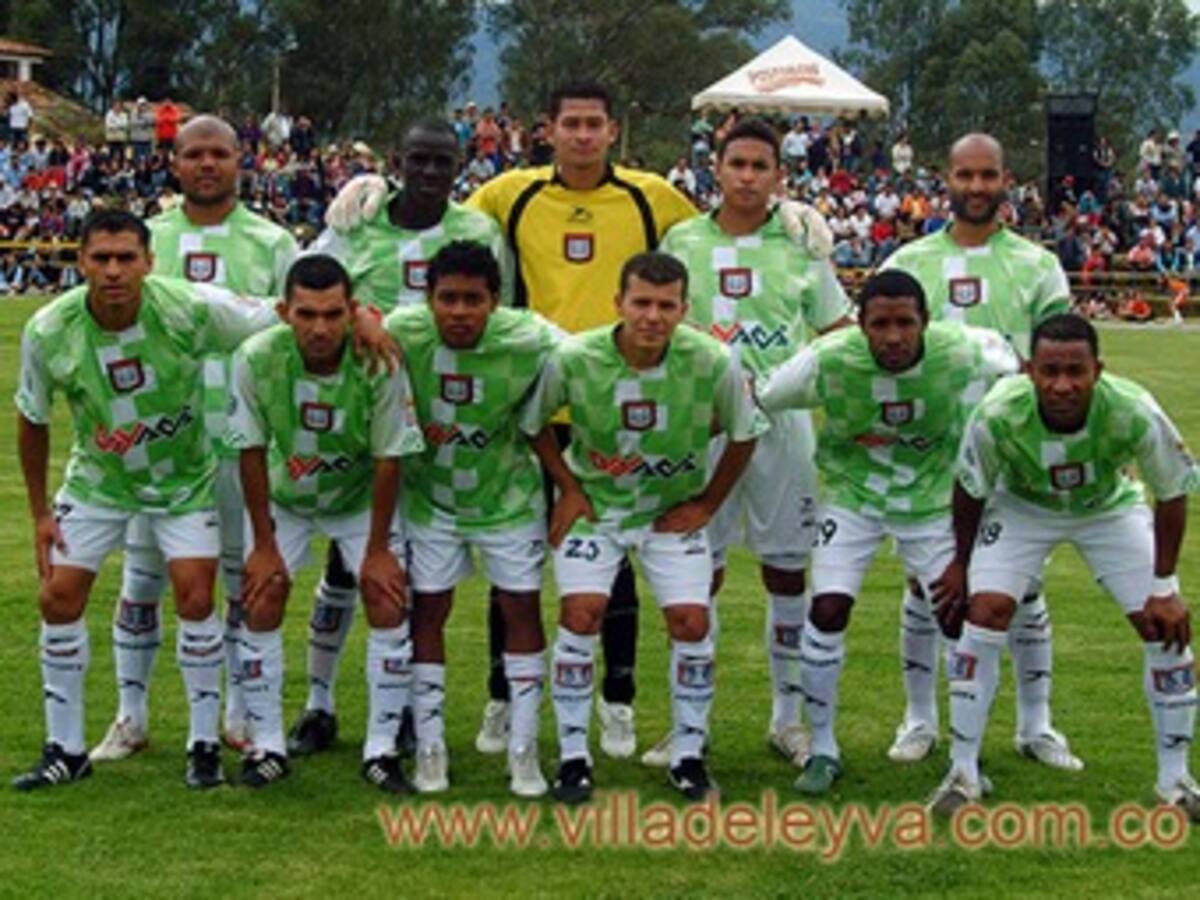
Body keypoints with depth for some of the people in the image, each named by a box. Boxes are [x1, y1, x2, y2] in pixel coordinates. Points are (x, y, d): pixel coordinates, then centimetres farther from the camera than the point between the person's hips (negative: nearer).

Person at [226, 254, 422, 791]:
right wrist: (264, 544, -12)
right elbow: (252, 453, -16)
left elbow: (388, 459, -19)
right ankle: (267, 745, 7)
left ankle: (382, 748, 1)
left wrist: (377, 550, -14)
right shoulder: (256, 359, -28)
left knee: (388, 604, -11)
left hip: (361, 496, -1)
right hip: (282, 496, 1)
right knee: (261, 603, -7)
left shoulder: (379, 363, -30)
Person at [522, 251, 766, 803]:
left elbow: (744, 434, -2)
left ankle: (688, 755, 10)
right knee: (580, 613, -15)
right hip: (594, 504, -1)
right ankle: (573, 756, -2)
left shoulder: (713, 364, -21)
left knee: (691, 622, -7)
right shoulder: (574, 359, -22)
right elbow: (533, 424, -3)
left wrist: (707, 504, -2)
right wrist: (568, 489, -6)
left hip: (675, 509, 1)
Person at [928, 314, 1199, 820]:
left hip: (1110, 508, 1)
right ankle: (962, 774, -2)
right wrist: (961, 561, -1)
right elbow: (970, 491, -13)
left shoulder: (1134, 414, -37)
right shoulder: (996, 416, -36)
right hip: (1021, 508, -1)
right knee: (985, 613, -16)